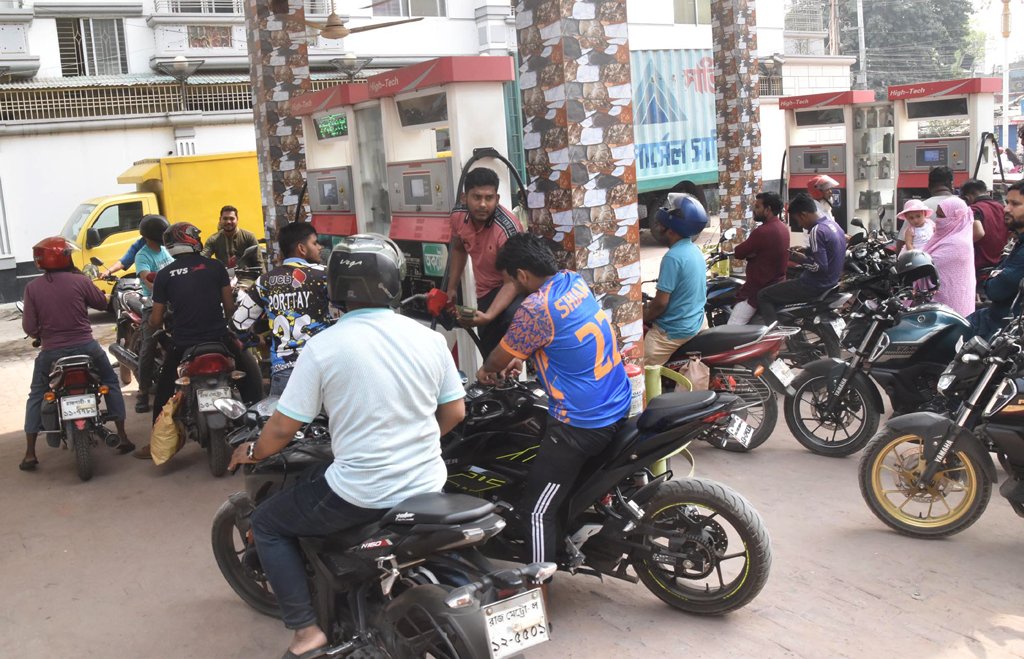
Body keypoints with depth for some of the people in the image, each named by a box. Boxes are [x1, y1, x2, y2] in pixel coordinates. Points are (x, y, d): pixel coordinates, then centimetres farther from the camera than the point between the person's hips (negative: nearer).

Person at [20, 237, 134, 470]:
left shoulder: (32, 287, -4)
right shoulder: (80, 281, -7)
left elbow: (29, 327, -5)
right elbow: (103, 303, 8)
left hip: (51, 352, 1)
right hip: (85, 346, -1)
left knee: (36, 396, 19)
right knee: (111, 383, 20)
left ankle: (30, 454, 15)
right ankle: (123, 438, 17)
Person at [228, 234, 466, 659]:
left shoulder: (323, 346, -12)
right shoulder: (429, 338, -2)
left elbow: (283, 428, -8)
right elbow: (455, 411, 8)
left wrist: (251, 453, 13)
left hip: (361, 495, -5)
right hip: (427, 487, 5)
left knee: (267, 523, 17)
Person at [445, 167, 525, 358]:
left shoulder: (508, 228, -31)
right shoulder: (458, 217, -11)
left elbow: (512, 280, -31)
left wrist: (488, 316, -44)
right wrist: (452, 288, 14)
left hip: (513, 290, -6)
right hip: (485, 292, 7)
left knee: (510, 317, -41)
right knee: (490, 354, 18)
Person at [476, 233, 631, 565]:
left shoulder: (536, 307, -23)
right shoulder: (574, 280, 2)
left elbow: (501, 357, -6)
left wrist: (487, 370, 15)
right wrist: (521, 357, 22)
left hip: (581, 423, -10)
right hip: (618, 406, 10)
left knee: (538, 511, -2)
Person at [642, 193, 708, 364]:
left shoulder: (673, 257, -22)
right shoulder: (695, 250, 7)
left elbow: (661, 302, -22)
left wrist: (642, 319, -3)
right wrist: (649, 307, 17)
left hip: (674, 330, -10)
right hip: (694, 322, 10)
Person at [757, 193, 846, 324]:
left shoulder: (816, 231, -23)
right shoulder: (832, 223, 7)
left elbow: (820, 267, -28)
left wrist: (802, 259, -13)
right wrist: (806, 251, 11)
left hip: (816, 284, -10)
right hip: (832, 280, 10)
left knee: (763, 296, -5)